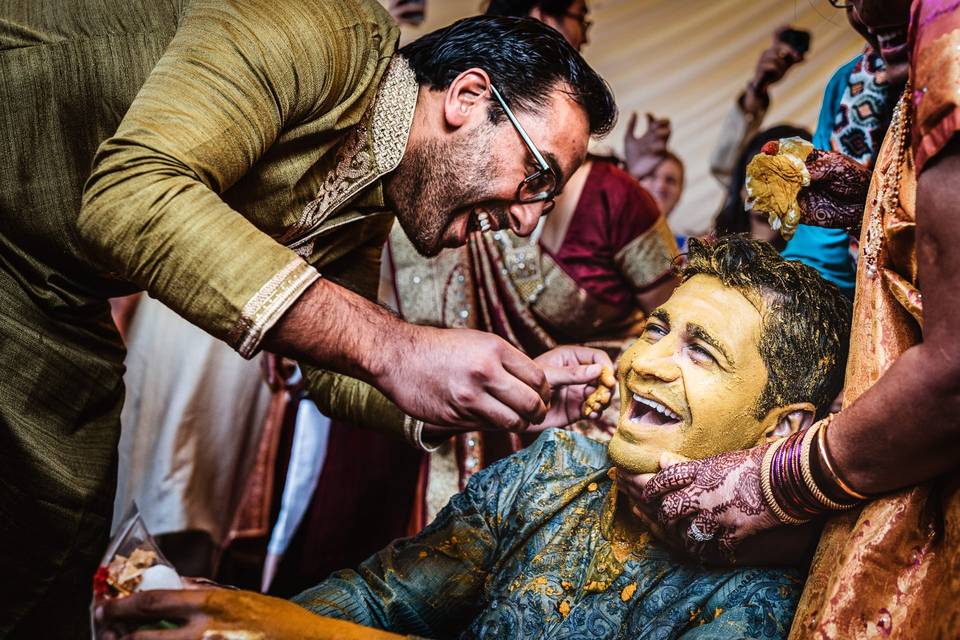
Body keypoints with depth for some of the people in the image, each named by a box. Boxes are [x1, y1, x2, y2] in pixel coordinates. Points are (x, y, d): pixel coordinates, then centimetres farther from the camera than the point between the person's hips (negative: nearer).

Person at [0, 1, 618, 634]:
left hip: (53, 302, 8)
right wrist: (388, 346, -39)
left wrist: (529, 394, -6)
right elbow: (129, 198, -37)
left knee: (55, 557, 8)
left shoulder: (365, 214, 1)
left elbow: (334, 371, 8)